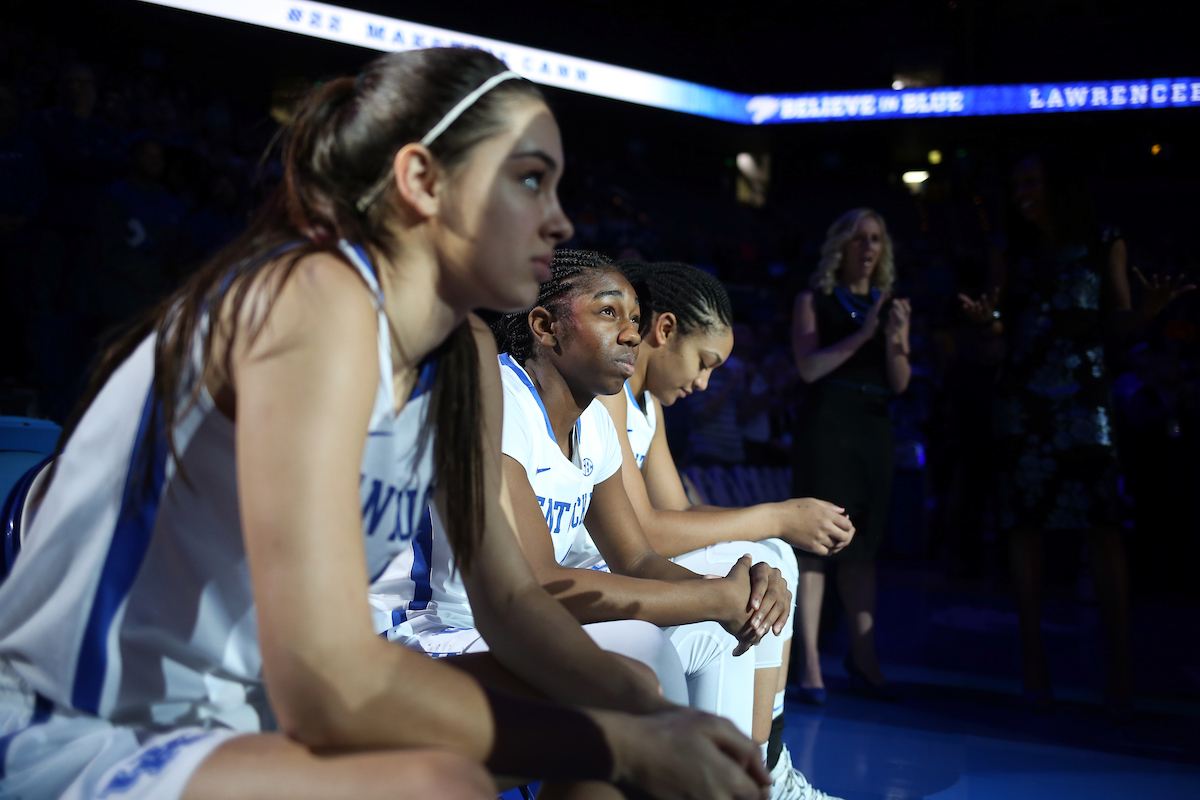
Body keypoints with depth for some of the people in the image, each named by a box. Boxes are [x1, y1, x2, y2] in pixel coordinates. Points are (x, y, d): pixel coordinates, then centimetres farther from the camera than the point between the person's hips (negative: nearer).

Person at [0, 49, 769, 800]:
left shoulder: (464, 356, 3)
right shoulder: (316, 301, -23)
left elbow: (509, 593, 6)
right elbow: (325, 685, -29)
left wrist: (653, 715, -10)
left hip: (252, 718, 8)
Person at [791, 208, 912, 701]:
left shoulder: (892, 306, 15)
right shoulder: (815, 300, 5)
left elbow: (900, 384, 9)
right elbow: (809, 367, -8)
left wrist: (894, 339, -9)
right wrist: (862, 333, -16)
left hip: (873, 430, 4)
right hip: (825, 426, -4)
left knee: (863, 547, 5)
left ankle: (863, 657, 10)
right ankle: (811, 664, -9)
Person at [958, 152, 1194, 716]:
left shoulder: (1105, 244, 9)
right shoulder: (1009, 250, 14)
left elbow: (1118, 323, 7)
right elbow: (1000, 326, 9)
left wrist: (1150, 308, -14)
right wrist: (987, 319, -14)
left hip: (1084, 397, -2)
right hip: (1024, 397, 2)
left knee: (1101, 522, -12)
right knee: (1025, 521, -1)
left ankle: (1119, 664, -10)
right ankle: (1032, 657, 5)